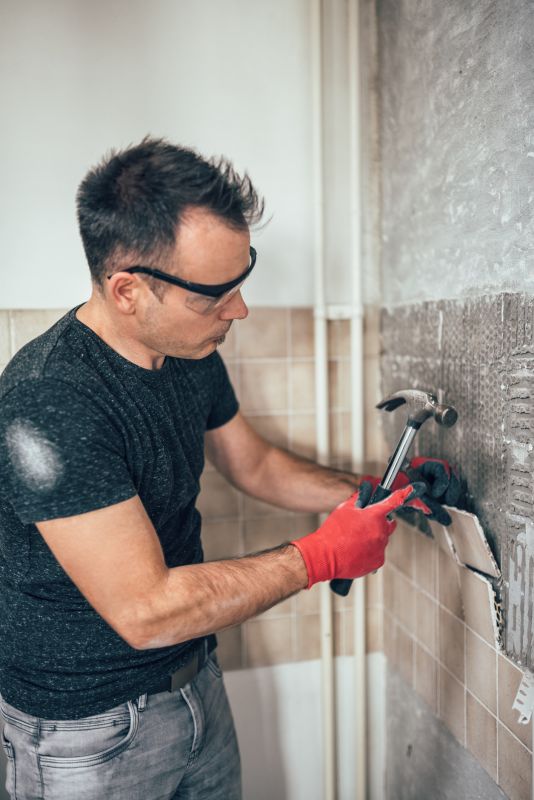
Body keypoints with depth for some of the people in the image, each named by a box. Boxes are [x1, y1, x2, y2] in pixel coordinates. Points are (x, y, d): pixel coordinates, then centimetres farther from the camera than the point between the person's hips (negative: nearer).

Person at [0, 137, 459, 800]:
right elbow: (145, 611, -31)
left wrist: (369, 493, -2)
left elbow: (254, 464, 10)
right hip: (88, 729, -6)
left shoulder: (192, 355, -5)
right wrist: (320, 556, -24)